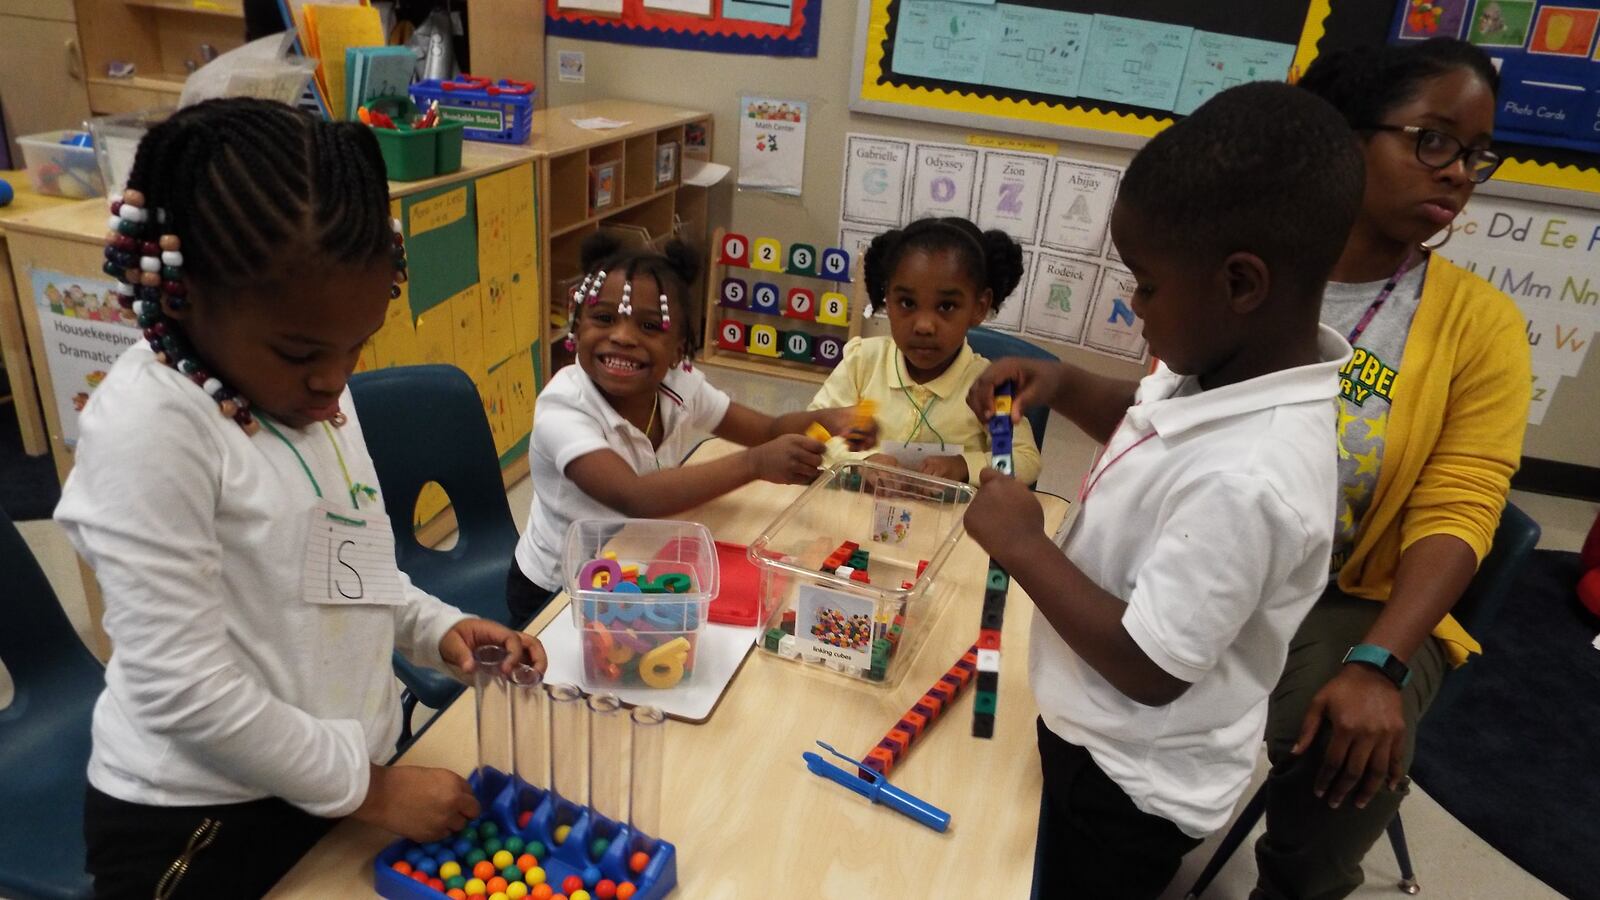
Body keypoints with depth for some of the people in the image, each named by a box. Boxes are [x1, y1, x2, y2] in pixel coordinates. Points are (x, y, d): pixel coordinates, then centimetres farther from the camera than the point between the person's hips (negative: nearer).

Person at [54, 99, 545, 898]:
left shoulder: (307, 388, 1)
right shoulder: (150, 429, -23)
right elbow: (181, 688, -23)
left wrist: (436, 627, -4)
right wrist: (367, 787, -16)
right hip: (200, 825, -7)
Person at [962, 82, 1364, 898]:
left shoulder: (1246, 480, -38)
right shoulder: (1234, 367, -10)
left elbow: (1149, 666, -30)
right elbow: (1147, 426, 12)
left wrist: (1022, 545, -24)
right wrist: (1062, 385, -6)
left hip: (1138, 782, -7)